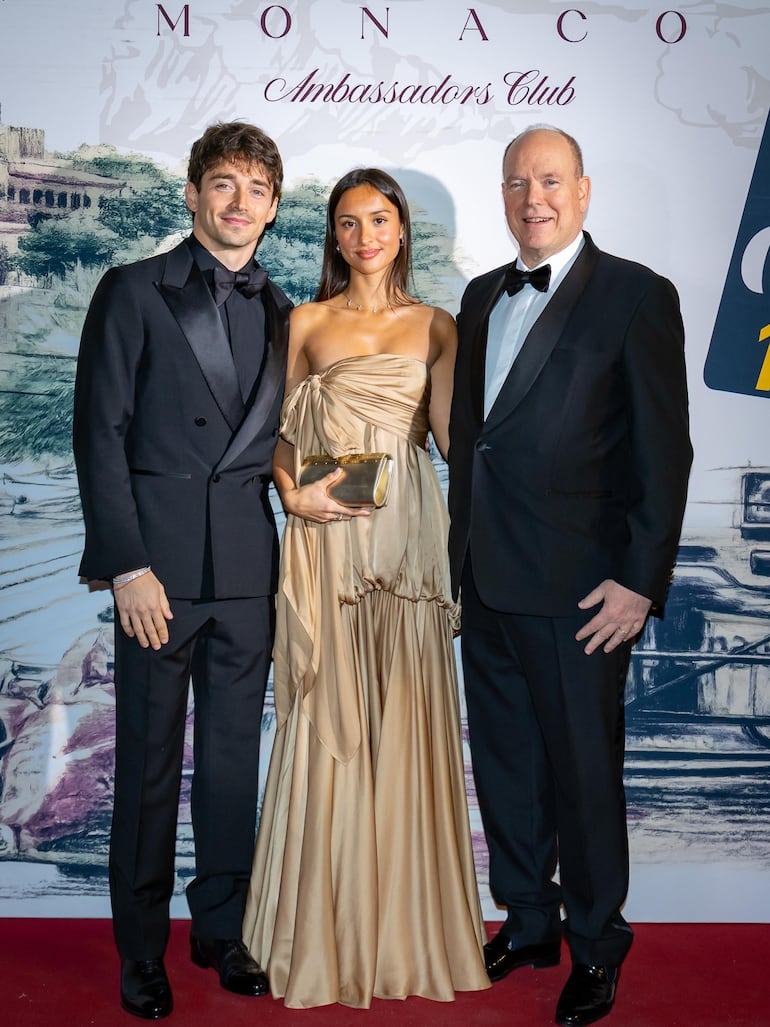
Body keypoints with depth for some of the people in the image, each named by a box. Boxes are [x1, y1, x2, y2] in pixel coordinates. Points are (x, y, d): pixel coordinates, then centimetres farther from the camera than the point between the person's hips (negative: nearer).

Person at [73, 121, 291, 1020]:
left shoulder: (281, 314, 13)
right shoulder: (133, 292, 1)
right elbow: (100, 434, -5)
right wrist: (128, 565, -11)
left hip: (249, 565, 4)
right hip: (161, 559, -3)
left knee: (234, 752, 11)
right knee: (149, 757, 5)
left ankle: (221, 928, 28)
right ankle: (142, 949, 22)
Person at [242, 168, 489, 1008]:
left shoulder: (435, 327, 10)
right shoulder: (306, 323, 9)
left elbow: (451, 434, 2)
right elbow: (278, 431, 8)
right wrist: (294, 493, -9)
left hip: (405, 532, 1)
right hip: (325, 534, 0)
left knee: (404, 717, 2)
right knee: (326, 718, 1)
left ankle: (406, 925, 17)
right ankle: (326, 929, 16)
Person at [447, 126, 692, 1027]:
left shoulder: (636, 295, -7)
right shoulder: (483, 297, 13)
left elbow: (663, 450, -10)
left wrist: (641, 581, -14)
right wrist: (462, 555, 12)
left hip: (576, 588, -6)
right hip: (486, 580, 6)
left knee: (583, 773, 7)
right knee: (503, 763, 17)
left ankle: (595, 948, 29)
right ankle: (527, 920, 37)